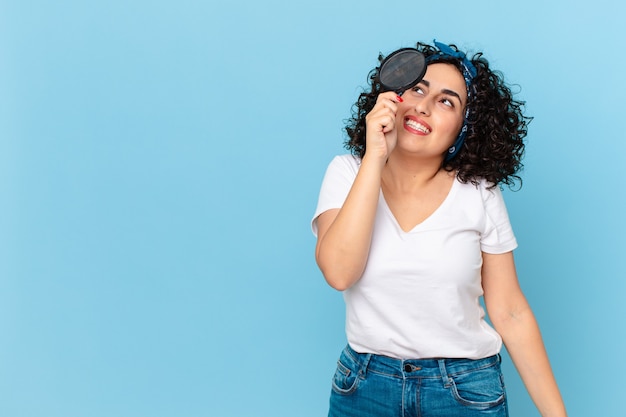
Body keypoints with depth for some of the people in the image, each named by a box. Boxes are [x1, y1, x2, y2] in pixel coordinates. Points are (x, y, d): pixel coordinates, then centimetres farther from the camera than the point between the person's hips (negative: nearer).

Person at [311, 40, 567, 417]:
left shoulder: (479, 193, -7)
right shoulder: (348, 172, -6)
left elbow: (510, 313, -3)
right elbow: (339, 272, -23)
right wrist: (376, 156, -24)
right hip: (365, 384, 1)